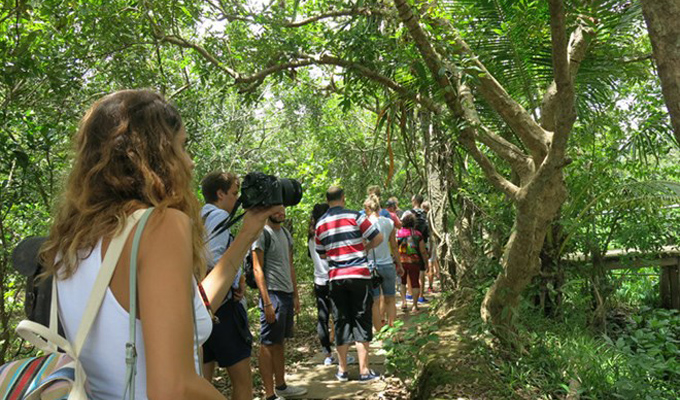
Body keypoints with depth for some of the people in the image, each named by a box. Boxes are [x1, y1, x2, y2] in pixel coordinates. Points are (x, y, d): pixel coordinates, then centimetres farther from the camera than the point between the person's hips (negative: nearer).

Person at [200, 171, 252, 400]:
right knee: (242, 379, 2)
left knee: (202, 381, 13)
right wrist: (238, 278, -12)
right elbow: (211, 258, -25)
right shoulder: (219, 216, -10)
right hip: (222, 304, -8)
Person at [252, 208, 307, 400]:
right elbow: (257, 269, -14)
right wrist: (267, 303, -18)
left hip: (287, 294, 8)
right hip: (272, 295, -8)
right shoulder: (262, 234, -10)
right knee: (268, 345, -1)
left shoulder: (286, 233, 15)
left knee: (280, 343, 16)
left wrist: (295, 295, 16)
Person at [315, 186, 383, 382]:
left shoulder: (320, 224, 7)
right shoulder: (354, 216, -6)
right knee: (362, 322, 4)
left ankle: (342, 370, 17)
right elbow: (378, 237, -5)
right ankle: (364, 370, 7)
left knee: (341, 322, 11)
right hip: (359, 274, -3)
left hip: (336, 277, 3)